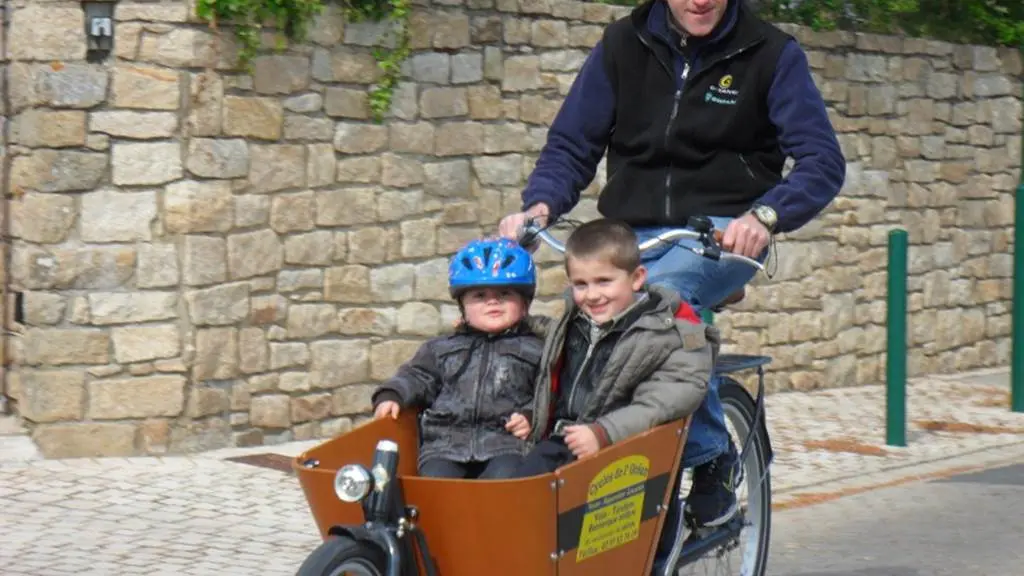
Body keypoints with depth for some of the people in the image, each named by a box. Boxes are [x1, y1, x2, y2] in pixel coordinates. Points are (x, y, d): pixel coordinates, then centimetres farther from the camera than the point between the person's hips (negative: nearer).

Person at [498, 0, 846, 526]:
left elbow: (822, 161, -7)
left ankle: (711, 459, -19)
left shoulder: (771, 53, -2)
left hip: (725, 234, -3)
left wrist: (766, 215, -26)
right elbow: (571, 144, 8)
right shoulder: (624, 44, 5)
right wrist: (541, 203, -14)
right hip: (633, 234, 3)